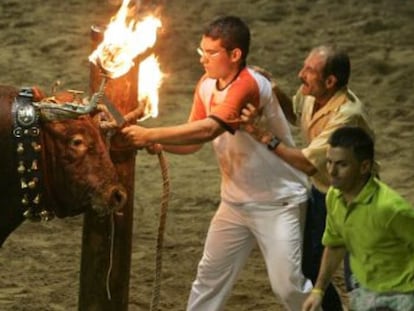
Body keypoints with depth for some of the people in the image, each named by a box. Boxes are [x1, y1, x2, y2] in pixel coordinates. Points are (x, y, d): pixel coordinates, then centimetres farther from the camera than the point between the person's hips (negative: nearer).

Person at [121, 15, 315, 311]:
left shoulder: (248, 85, -26)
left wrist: (150, 135, -34)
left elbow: (207, 130, -37)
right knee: (210, 276, 12)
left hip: (277, 202, -8)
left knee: (287, 283, -9)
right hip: (236, 201, 8)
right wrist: (154, 142, -18)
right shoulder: (206, 85, 1)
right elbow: (194, 141, 1)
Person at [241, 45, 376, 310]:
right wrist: (273, 89, -4)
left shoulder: (347, 115, -33)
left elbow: (308, 163, -36)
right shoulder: (312, 96, -8)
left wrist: (263, 136, -37)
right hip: (321, 193, 9)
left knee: (357, 280, -2)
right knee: (308, 265, 17)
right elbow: (294, 114, 17)